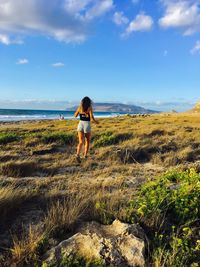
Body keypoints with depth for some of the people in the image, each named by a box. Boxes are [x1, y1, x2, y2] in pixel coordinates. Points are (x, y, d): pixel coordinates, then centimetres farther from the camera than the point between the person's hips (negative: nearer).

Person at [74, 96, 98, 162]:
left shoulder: (80, 107, 3)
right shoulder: (90, 108, -8)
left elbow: (75, 115, 18)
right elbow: (92, 118, -15)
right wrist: (96, 122, 7)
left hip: (80, 125, 2)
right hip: (87, 126, -2)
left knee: (81, 142, -1)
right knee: (87, 141, 18)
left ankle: (78, 155, -23)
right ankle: (85, 155, 24)